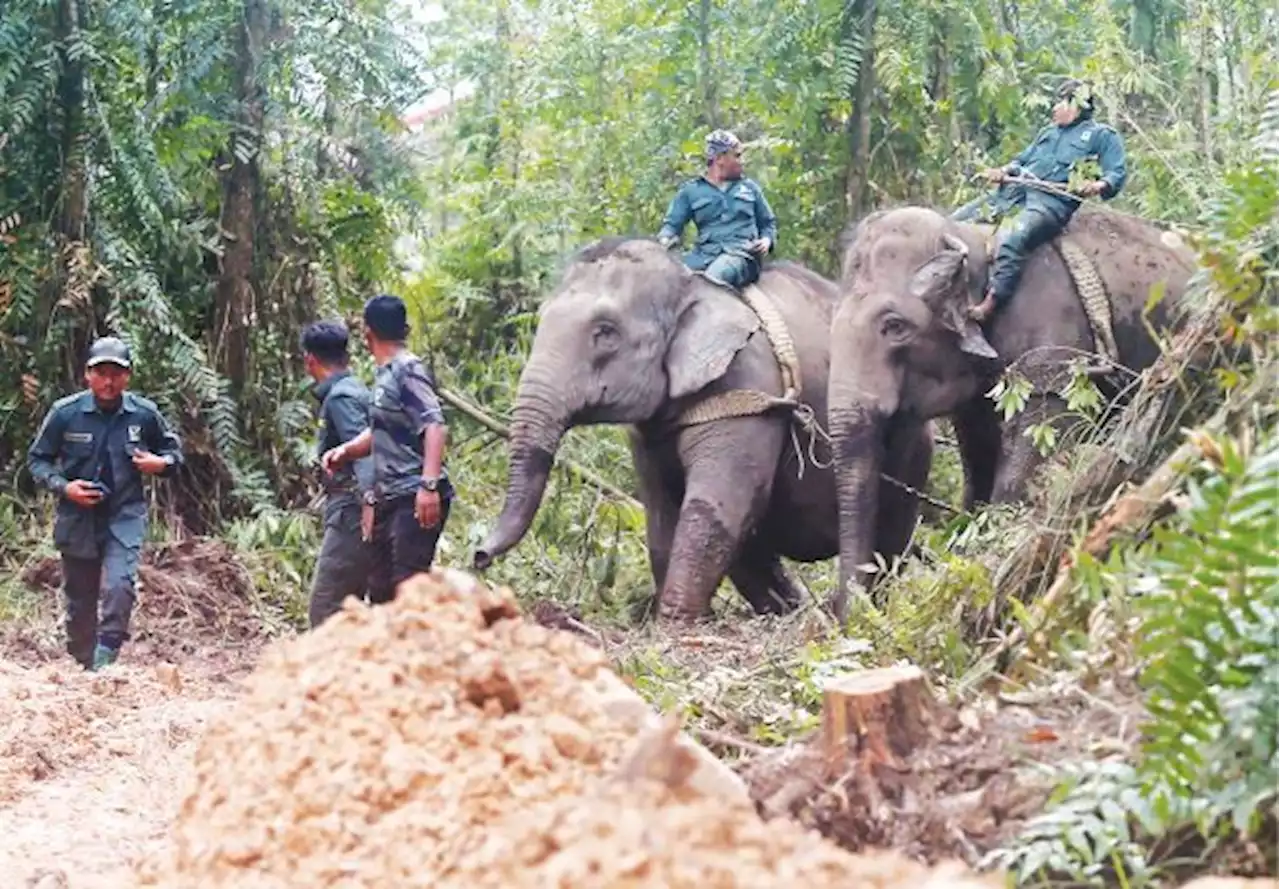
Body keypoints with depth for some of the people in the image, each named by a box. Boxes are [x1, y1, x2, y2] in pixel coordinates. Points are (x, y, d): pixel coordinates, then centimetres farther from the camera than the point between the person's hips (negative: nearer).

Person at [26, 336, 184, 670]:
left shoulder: (144, 414, -5)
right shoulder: (65, 413, -8)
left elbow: (173, 449, 13)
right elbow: (37, 459, 3)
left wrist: (161, 463, -10)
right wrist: (62, 486, -14)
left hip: (125, 517, -1)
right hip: (78, 517, 1)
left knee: (120, 586, -22)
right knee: (79, 601, 10)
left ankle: (105, 660, -14)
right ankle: (83, 666, 26)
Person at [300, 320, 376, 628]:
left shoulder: (339, 397, -9)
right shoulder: (356, 391, 20)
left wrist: (369, 499, -33)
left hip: (351, 513, -10)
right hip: (349, 512, 10)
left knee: (325, 608, -11)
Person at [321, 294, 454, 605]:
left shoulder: (408, 369, -9)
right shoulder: (385, 374, 18)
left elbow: (435, 426, -20)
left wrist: (429, 484, -29)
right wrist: (346, 450, 9)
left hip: (416, 499, -10)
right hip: (390, 497, 10)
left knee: (408, 582, -18)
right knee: (381, 588, 11)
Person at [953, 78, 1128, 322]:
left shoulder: (1102, 135, 12)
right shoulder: (1049, 132, 33)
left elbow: (1117, 175, 1)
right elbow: (1023, 159, 34)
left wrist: (1099, 186, -20)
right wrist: (1004, 171, 12)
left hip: (1053, 199, -8)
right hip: (1015, 191, 8)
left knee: (1014, 241, -36)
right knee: (958, 221, -5)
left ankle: (990, 303, -43)